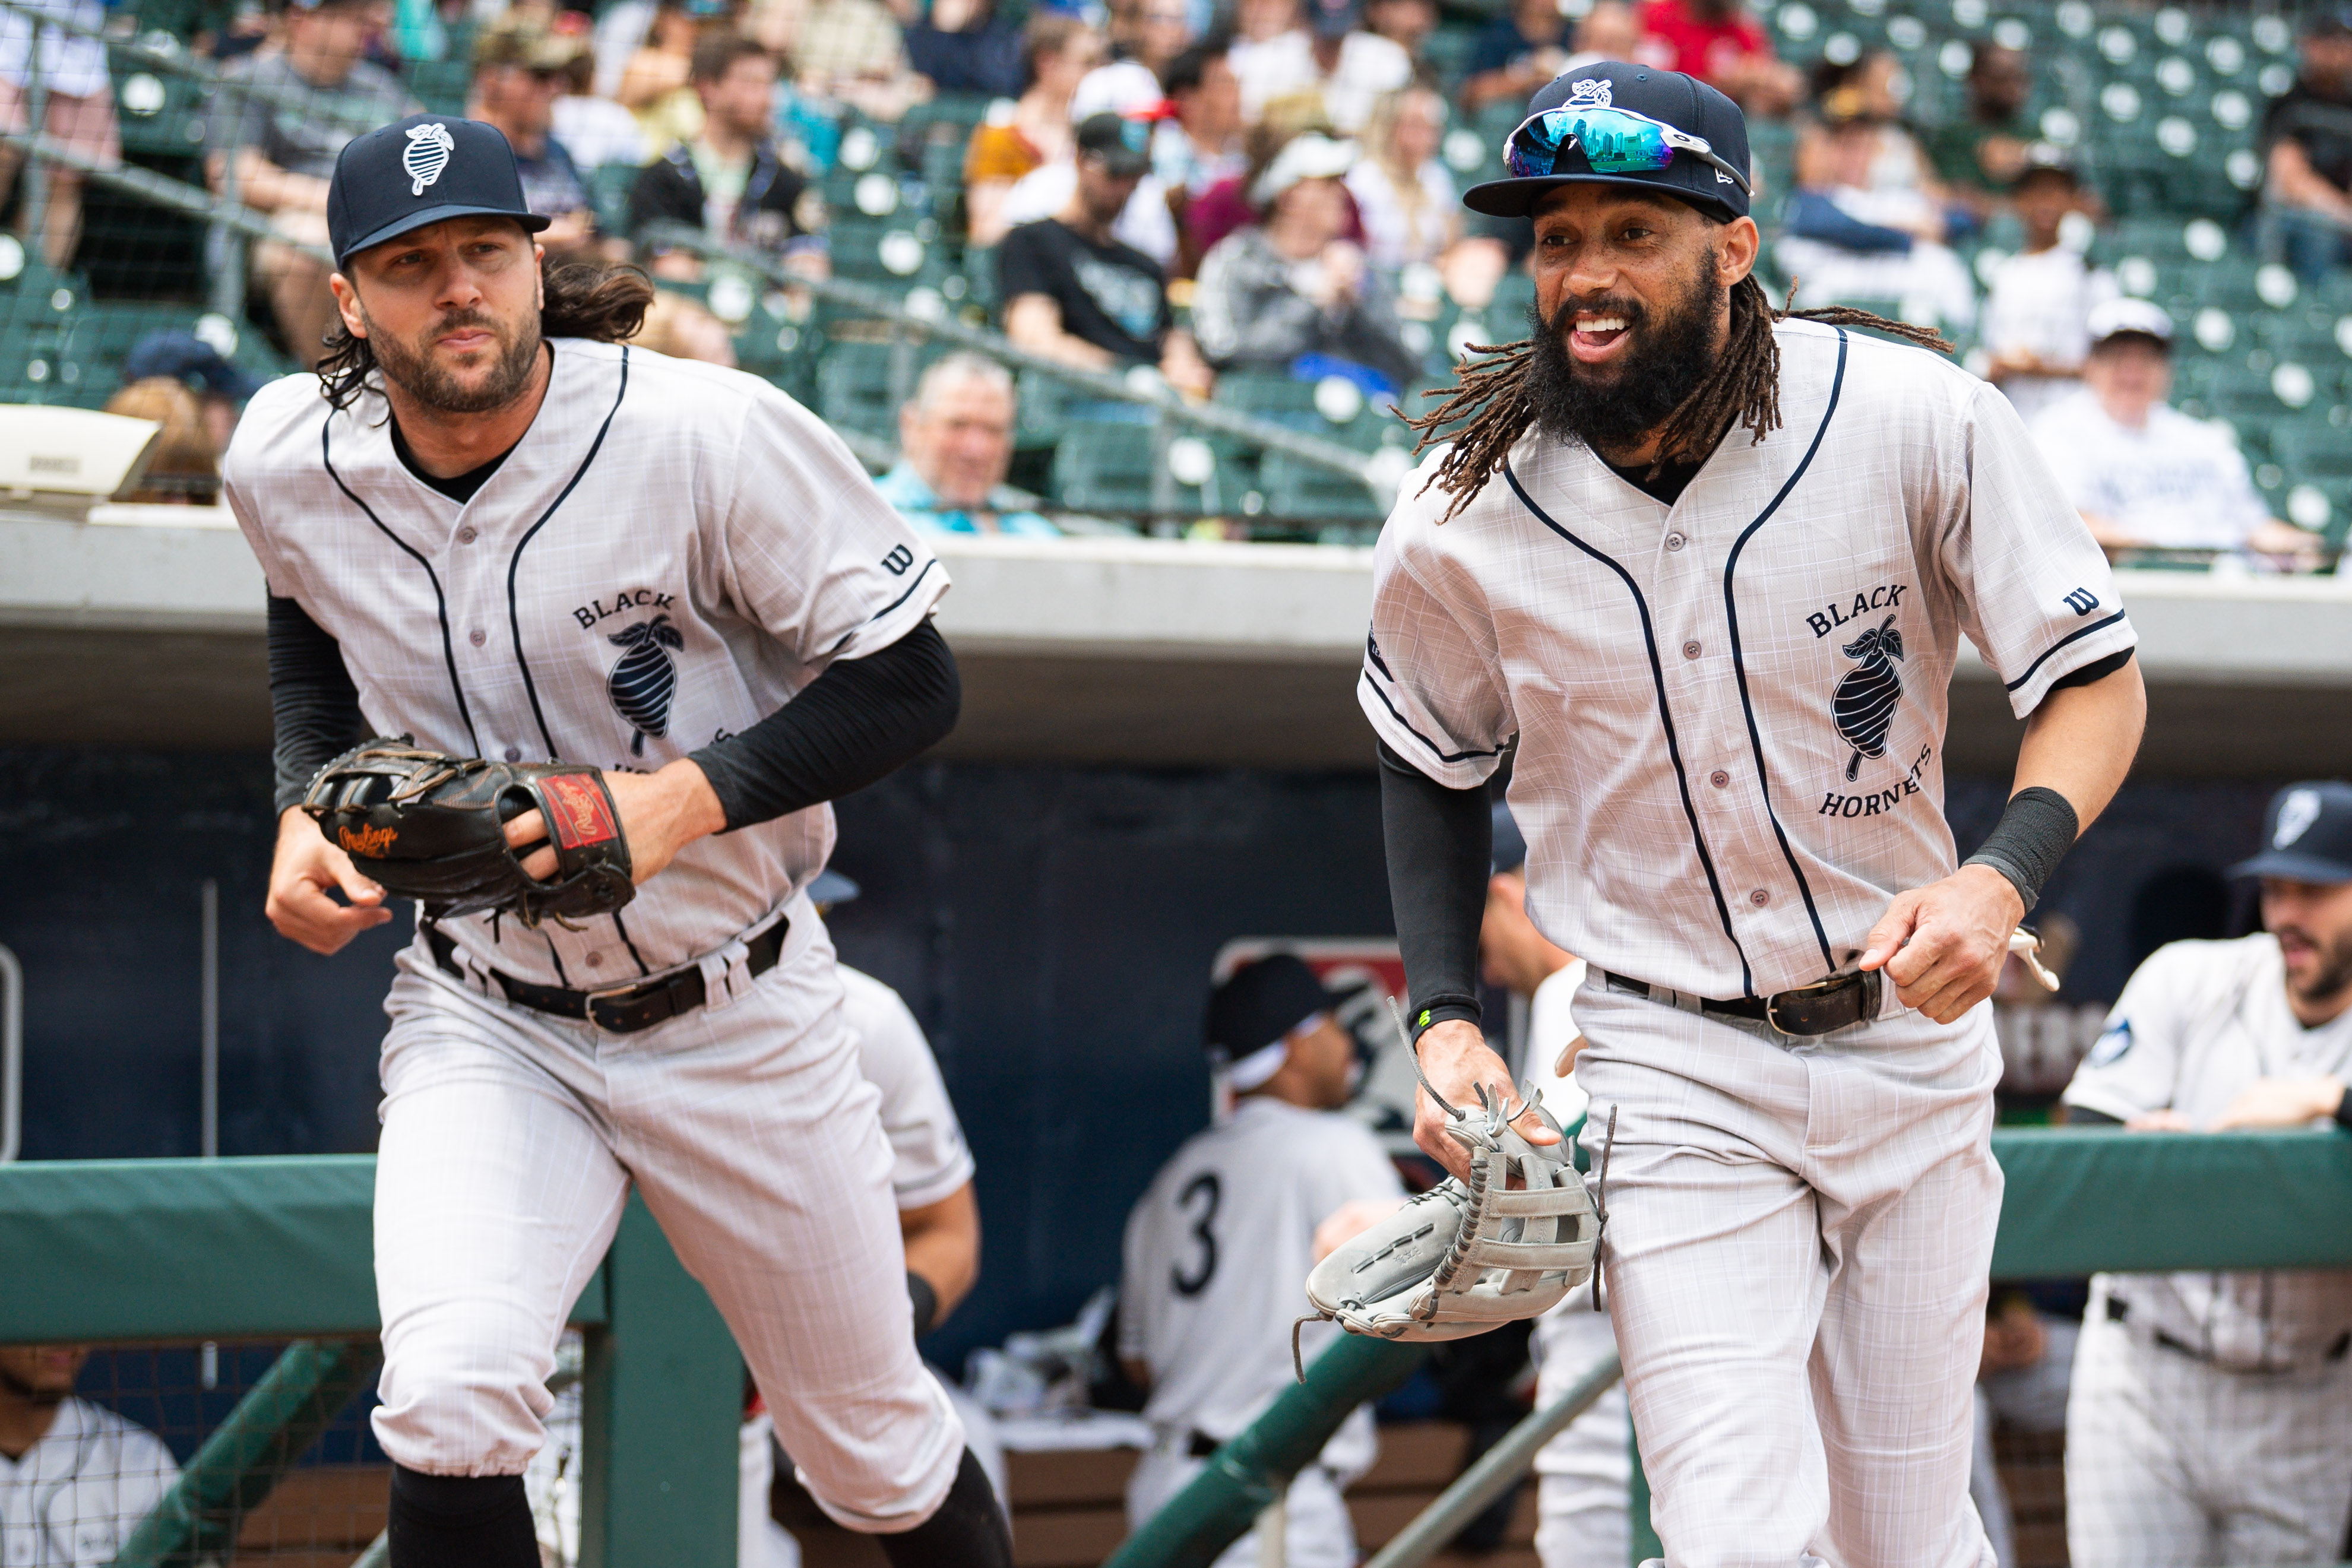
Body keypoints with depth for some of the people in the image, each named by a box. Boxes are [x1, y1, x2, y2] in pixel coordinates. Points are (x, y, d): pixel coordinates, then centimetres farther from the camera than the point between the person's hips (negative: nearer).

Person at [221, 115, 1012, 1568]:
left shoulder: (711, 435, -21)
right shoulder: (288, 465, -8)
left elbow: (911, 683, -14)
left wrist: (687, 796, -28)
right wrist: (305, 811, -2)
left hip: (739, 1014, -1)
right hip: (484, 1024, 1)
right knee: (447, 1413, -25)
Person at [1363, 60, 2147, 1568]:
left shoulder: (1919, 423, -13)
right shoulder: (1463, 522, -9)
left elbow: (2098, 681, -6)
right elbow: (1436, 765, 11)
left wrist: (2002, 880, -25)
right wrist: (1443, 1020, 1)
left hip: (1913, 1038, 1)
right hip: (1671, 1078, -1)